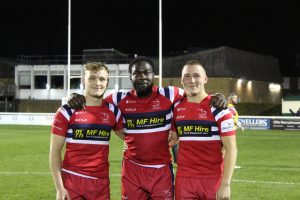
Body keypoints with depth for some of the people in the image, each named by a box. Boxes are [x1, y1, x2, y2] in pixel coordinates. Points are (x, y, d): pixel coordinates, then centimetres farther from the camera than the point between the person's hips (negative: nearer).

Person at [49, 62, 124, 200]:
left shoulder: (113, 112, 6)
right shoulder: (67, 112, -3)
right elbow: (54, 152, -3)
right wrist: (59, 187, -9)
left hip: (101, 182, 3)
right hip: (71, 180, -3)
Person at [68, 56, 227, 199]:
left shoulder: (168, 95, -5)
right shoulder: (121, 100, 0)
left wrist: (215, 99, -16)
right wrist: (77, 98, -9)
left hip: (161, 170, -1)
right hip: (132, 169, 1)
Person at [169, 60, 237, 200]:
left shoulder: (218, 107, -7)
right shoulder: (177, 108, 7)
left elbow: (231, 149, -9)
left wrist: (225, 184, -15)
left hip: (213, 179, -3)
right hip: (184, 179, 4)